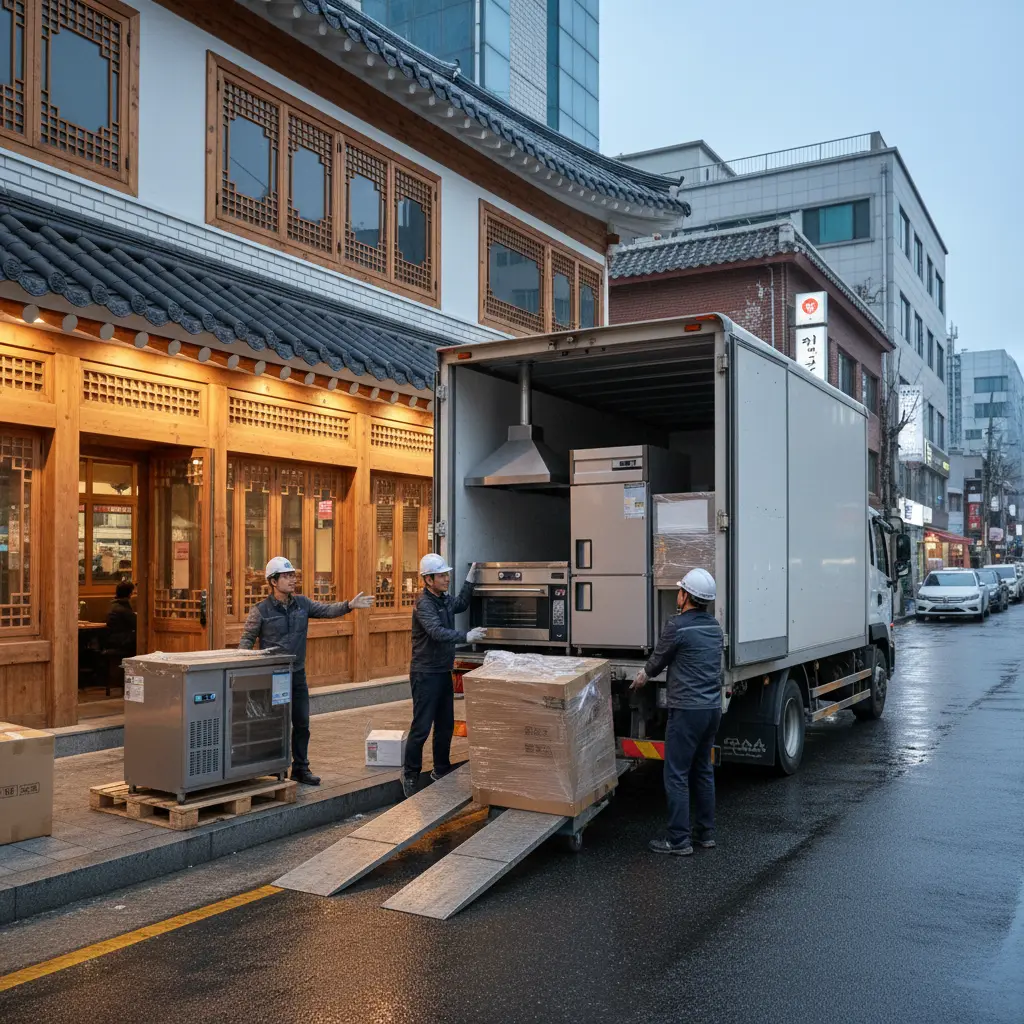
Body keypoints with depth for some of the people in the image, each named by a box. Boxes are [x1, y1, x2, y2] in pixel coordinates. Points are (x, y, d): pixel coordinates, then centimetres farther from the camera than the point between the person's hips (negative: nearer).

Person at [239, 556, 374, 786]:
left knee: (302, 724, 10)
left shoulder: (302, 603, 5)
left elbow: (326, 610, -1)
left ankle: (300, 768, 22)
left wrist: (349, 605, -18)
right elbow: (246, 638, -2)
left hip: (298, 674, 5)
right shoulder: (261, 610, -8)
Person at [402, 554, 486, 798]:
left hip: (443, 671, 9)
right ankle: (410, 775, 8)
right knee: (421, 727, -4)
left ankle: (441, 770, 28)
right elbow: (437, 632, -31)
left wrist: (470, 579, 20)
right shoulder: (424, 604, -18)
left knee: (446, 725, 15)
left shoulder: (444, 599, 9)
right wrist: (466, 637, -37)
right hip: (425, 674, -9)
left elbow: (461, 604, 30)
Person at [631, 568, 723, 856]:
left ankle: (679, 841, 1)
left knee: (676, 775, -2)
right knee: (703, 771, 17)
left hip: (687, 710, -8)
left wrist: (645, 674, 23)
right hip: (712, 708, 8)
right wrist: (649, 671, 32)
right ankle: (706, 833, 24)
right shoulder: (713, 625, 9)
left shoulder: (677, 626, -14)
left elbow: (660, 657, 2)